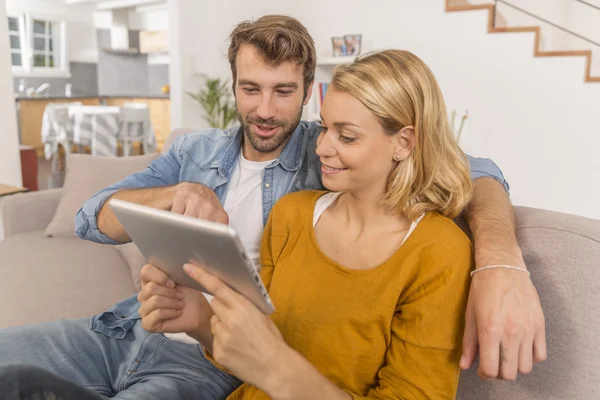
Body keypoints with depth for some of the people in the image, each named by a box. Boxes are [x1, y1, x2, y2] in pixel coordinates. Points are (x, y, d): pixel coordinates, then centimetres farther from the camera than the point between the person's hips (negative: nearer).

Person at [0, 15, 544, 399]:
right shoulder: (195, 152, 11)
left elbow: (470, 170, -11)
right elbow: (92, 218, 7)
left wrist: (500, 263, -32)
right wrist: (173, 195, -14)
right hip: (127, 327, 6)